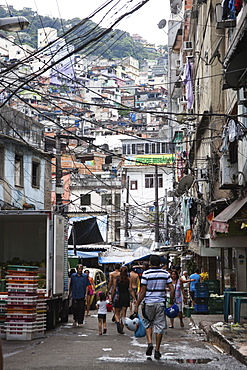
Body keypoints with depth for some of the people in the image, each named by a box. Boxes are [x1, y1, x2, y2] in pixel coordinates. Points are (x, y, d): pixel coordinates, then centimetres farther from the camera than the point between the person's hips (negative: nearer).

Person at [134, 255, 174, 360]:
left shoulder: (146, 274, -7)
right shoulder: (165, 273, 2)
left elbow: (142, 292, -8)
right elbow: (172, 289, 0)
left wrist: (137, 305, -1)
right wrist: (171, 302, 11)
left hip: (149, 302, -2)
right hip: (161, 303, 2)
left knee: (148, 323, 18)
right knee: (159, 326, 7)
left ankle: (150, 342, -2)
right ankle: (157, 351, 8)